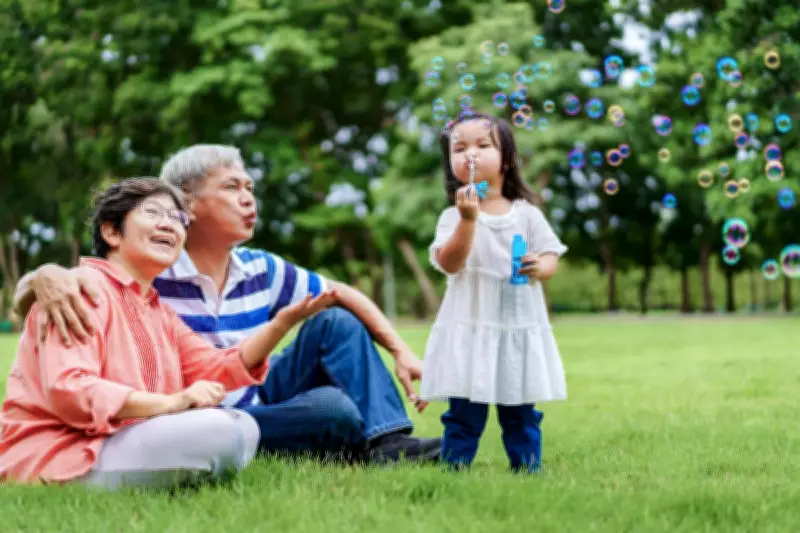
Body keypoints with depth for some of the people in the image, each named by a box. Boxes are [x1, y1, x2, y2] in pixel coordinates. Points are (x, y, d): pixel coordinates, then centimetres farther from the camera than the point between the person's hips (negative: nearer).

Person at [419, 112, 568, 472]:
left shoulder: (526, 213, 5)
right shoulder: (454, 215, -2)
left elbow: (552, 258, 7)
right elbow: (449, 264, -15)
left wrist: (540, 267, -16)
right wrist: (468, 219, -26)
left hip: (520, 328, 2)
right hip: (470, 329, -2)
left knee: (520, 412, 10)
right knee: (464, 412, -1)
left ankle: (528, 471, 18)